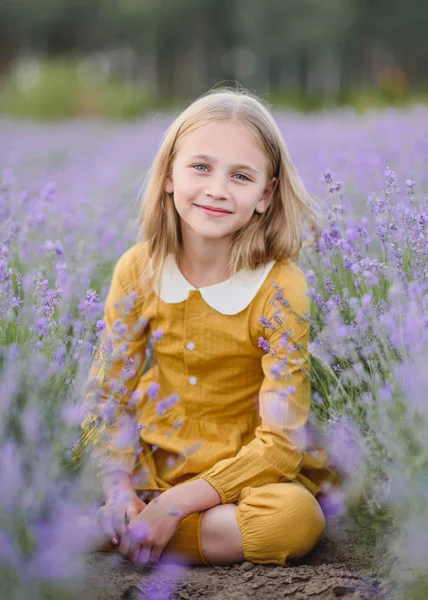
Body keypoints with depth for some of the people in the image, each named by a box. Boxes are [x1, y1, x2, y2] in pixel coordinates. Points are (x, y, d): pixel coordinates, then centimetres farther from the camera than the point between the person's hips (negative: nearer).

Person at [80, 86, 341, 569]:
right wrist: (117, 489, -17)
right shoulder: (138, 270, -6)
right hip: (150, 464, 1)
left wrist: (176, 503, -24)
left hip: (244, 472, 0)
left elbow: (280, 438, -18)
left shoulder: (280, 288, -17)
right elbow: (109, 392, 0)